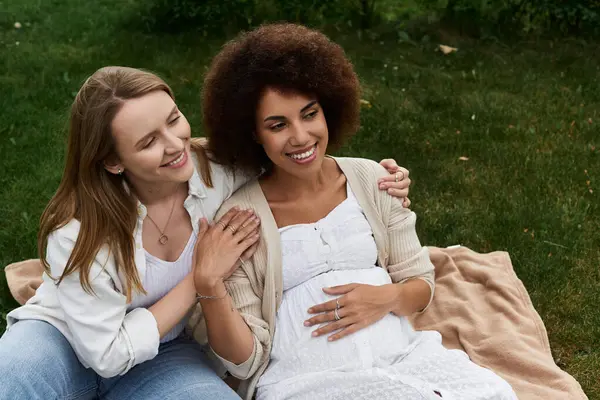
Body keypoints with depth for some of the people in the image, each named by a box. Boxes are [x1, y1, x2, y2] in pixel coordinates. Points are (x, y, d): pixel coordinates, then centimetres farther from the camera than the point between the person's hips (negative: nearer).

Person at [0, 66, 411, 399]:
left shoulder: (220, 168, -19)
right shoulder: (78, 231, -27)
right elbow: (108, 355, -22)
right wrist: (200, 279, -24)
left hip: (160, 354, 5)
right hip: (62, 338, -5)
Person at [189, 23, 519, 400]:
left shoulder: (370, 179, 8)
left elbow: (422, 283, 13)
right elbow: (245, 360, -2)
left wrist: (388, 297, -8)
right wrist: (212, 290, -19)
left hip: (401, 355, 4)